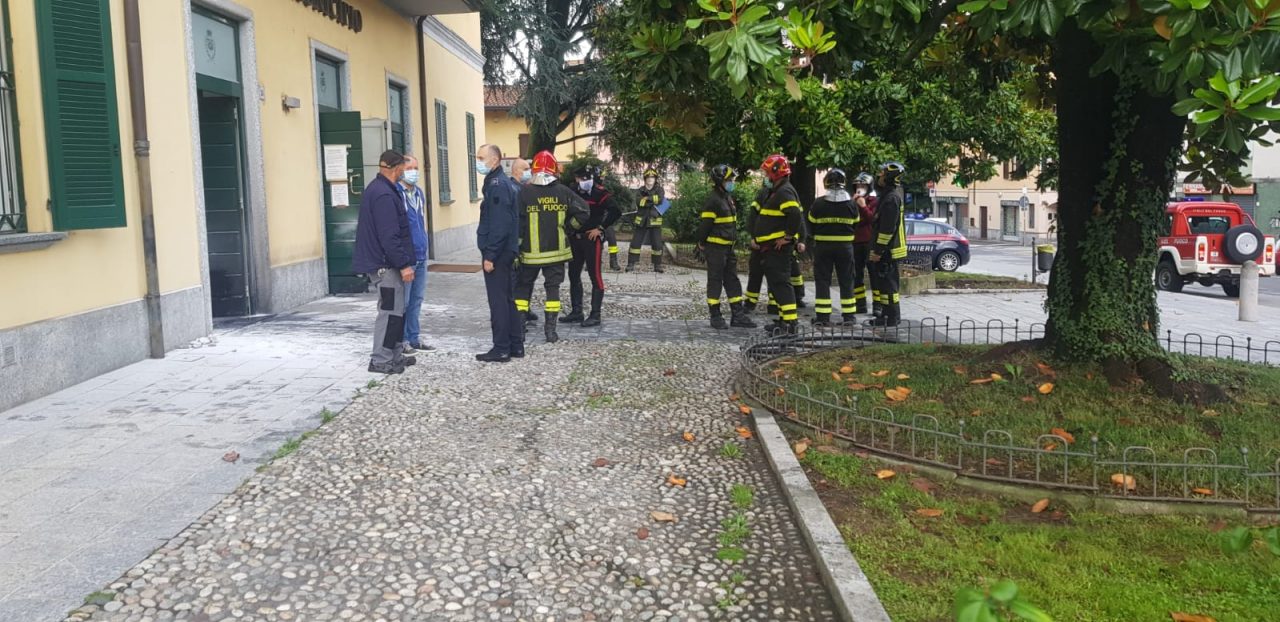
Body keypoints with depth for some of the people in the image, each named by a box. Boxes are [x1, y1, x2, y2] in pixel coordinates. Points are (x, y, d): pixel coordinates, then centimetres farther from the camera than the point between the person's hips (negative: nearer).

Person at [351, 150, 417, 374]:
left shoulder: (376, 189, 15)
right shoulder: (384, 195, -20)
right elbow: (389, 236, -24)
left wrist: (402, 261, 22)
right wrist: (403, 264, -22)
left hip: (382, 262, 11)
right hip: (386, 264, -11)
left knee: (397, 309, 15)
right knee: (390, 311, -5)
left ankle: (395, 354, 22)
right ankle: (380, 360, 0)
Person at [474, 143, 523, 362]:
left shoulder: (497, 185, -15)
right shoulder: (502, 182, 15)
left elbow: (498, 225, -21)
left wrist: (490, 255, -20)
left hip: (497, 254, -10)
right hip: (507, 253, 10)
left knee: (498, 302, -5)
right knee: (509, 299, 13)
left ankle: (501, 349, 0)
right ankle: (516, 345, 19)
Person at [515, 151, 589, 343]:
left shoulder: (524, 192, -8)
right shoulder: (562, 191, -1)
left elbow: (518, 224, -9)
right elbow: (582, 212, -2)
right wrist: (567, 228, 12)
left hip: (531, 252, -1)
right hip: (556, 250, 2)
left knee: (523, 286, 12)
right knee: (553, 287, 9)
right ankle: (550, 329, 7)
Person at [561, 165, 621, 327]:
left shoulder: (600, 193, -10)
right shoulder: (576, 192, 11)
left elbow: (615, 212, -18)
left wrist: (600, 228, -15)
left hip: (592, 239, -8)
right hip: (575, 239, 8)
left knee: (595, 276, -3)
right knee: (573, 275, 11)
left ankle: (595, 315, 1)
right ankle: (576, 312, 21)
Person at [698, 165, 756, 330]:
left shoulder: (728, 198, 14)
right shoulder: (713, 200, -16)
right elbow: (705, 224, -16)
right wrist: (702, 244, -11)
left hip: (728, 247, 9)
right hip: (715, 247, -9)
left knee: (732, 280, 10)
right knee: (715, 281, -1)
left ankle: (738, 315, 14)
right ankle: (715, 316, 6)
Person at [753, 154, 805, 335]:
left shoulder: (784, 192, -15)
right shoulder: (777, 192, 19)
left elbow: (795, 216, -29)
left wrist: (788, 237, -22)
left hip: (780, 247, -11)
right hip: (774, 247, 11)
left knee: (781, 283, -11)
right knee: (775, 282, 15)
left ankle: (790, 323, -11)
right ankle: (784, 320, 22)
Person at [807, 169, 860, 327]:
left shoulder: (818, 203, -9)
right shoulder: (851, 203, -3)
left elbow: (811, 225, 1)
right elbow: (855, 225, 7)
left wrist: (814, 238, 19)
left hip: (823, 246, -2)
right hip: (845, 246, 2)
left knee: (822, 280, 4)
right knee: (846, 281, 9)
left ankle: (822, 316, 1)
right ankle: (848, 316, 12)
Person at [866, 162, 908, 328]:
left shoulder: (891, 198, -18)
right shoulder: (888, 194, 16)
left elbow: (887, 228, -23)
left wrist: (878, 250, -21)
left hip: (887, 251, -11)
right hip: (887, 250, 11)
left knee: (887, 284, -6)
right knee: (885, 283, 16)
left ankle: (892, 317, -1)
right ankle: (887, 314, 24)